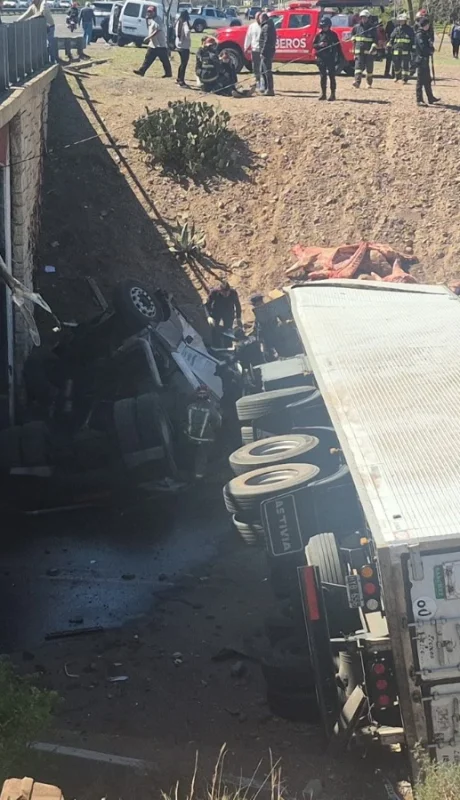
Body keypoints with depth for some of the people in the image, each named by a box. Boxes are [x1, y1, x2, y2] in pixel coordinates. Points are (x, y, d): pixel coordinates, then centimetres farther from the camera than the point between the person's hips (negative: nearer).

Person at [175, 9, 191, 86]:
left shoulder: (178, 22, 5)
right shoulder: (185, 23, -18)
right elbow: (187, 32, -32)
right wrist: (188, 39, -15)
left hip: (178, 45, 8)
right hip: (184, 46, -8)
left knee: (182, 63, 22)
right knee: (184, 64, -2)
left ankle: (179, 79, 29)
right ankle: (181, 81, -2)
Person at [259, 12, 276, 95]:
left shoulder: (267, 27, -14)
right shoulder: (270, 26, 18)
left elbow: (267, 41, -22)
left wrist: (263, 52, -21)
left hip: (266, 52, -11)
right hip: (268, 52, 11)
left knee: (267, 71, -9)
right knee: (263, 71, 18)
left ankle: (270, 89, -9)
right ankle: (264, 88, 23)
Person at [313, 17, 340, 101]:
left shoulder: (333, 34, 2)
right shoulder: (319, 35, 9)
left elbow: (338, 46, 2)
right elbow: (313, 45, 10)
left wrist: (339, 57, -4)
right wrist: (319, 45, -11)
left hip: (331, 58, -3)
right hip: (321, 58, 3)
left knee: (332, 76, -2)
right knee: (323, 76, 6)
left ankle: (333, 94, 1)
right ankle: (323, 93, 12)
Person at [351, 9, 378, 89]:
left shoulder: (372, 28, -2)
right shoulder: (357, 27, 7)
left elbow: (375, 40, -7)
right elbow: (353, 34, 28)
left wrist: (373, 48, -19)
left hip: (369, 52, -2)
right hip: (359, 51, 2)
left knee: (369, 68, 6)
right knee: (358, 66, -13)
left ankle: (369, 83, 21)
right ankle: (357, 82, -24)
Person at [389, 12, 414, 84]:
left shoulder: (409, 29, 3)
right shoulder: (396, 29, 11)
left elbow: (413, 40, 3)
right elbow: (391, 39, 15)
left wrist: (412, 48, -3)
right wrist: (389, 47, 9)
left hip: (406, 51, -3)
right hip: (397, 50, 3)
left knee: (405, 65, -5)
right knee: (396, 65, 9)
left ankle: (405, 79, 1)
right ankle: (397, 77, 30)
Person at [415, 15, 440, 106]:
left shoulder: (425, 34, 14)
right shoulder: (419, 35, -15)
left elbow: (429, 44, 17)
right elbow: (423, 47, -24)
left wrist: (431, 48, -6)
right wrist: (431, 50, -6)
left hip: (425, 60, 10)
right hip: (421, 60, -10)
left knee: (427, 80, 16)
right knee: (421, 80, -5)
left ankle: (431, 98, 24)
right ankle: (419, 100, -2)